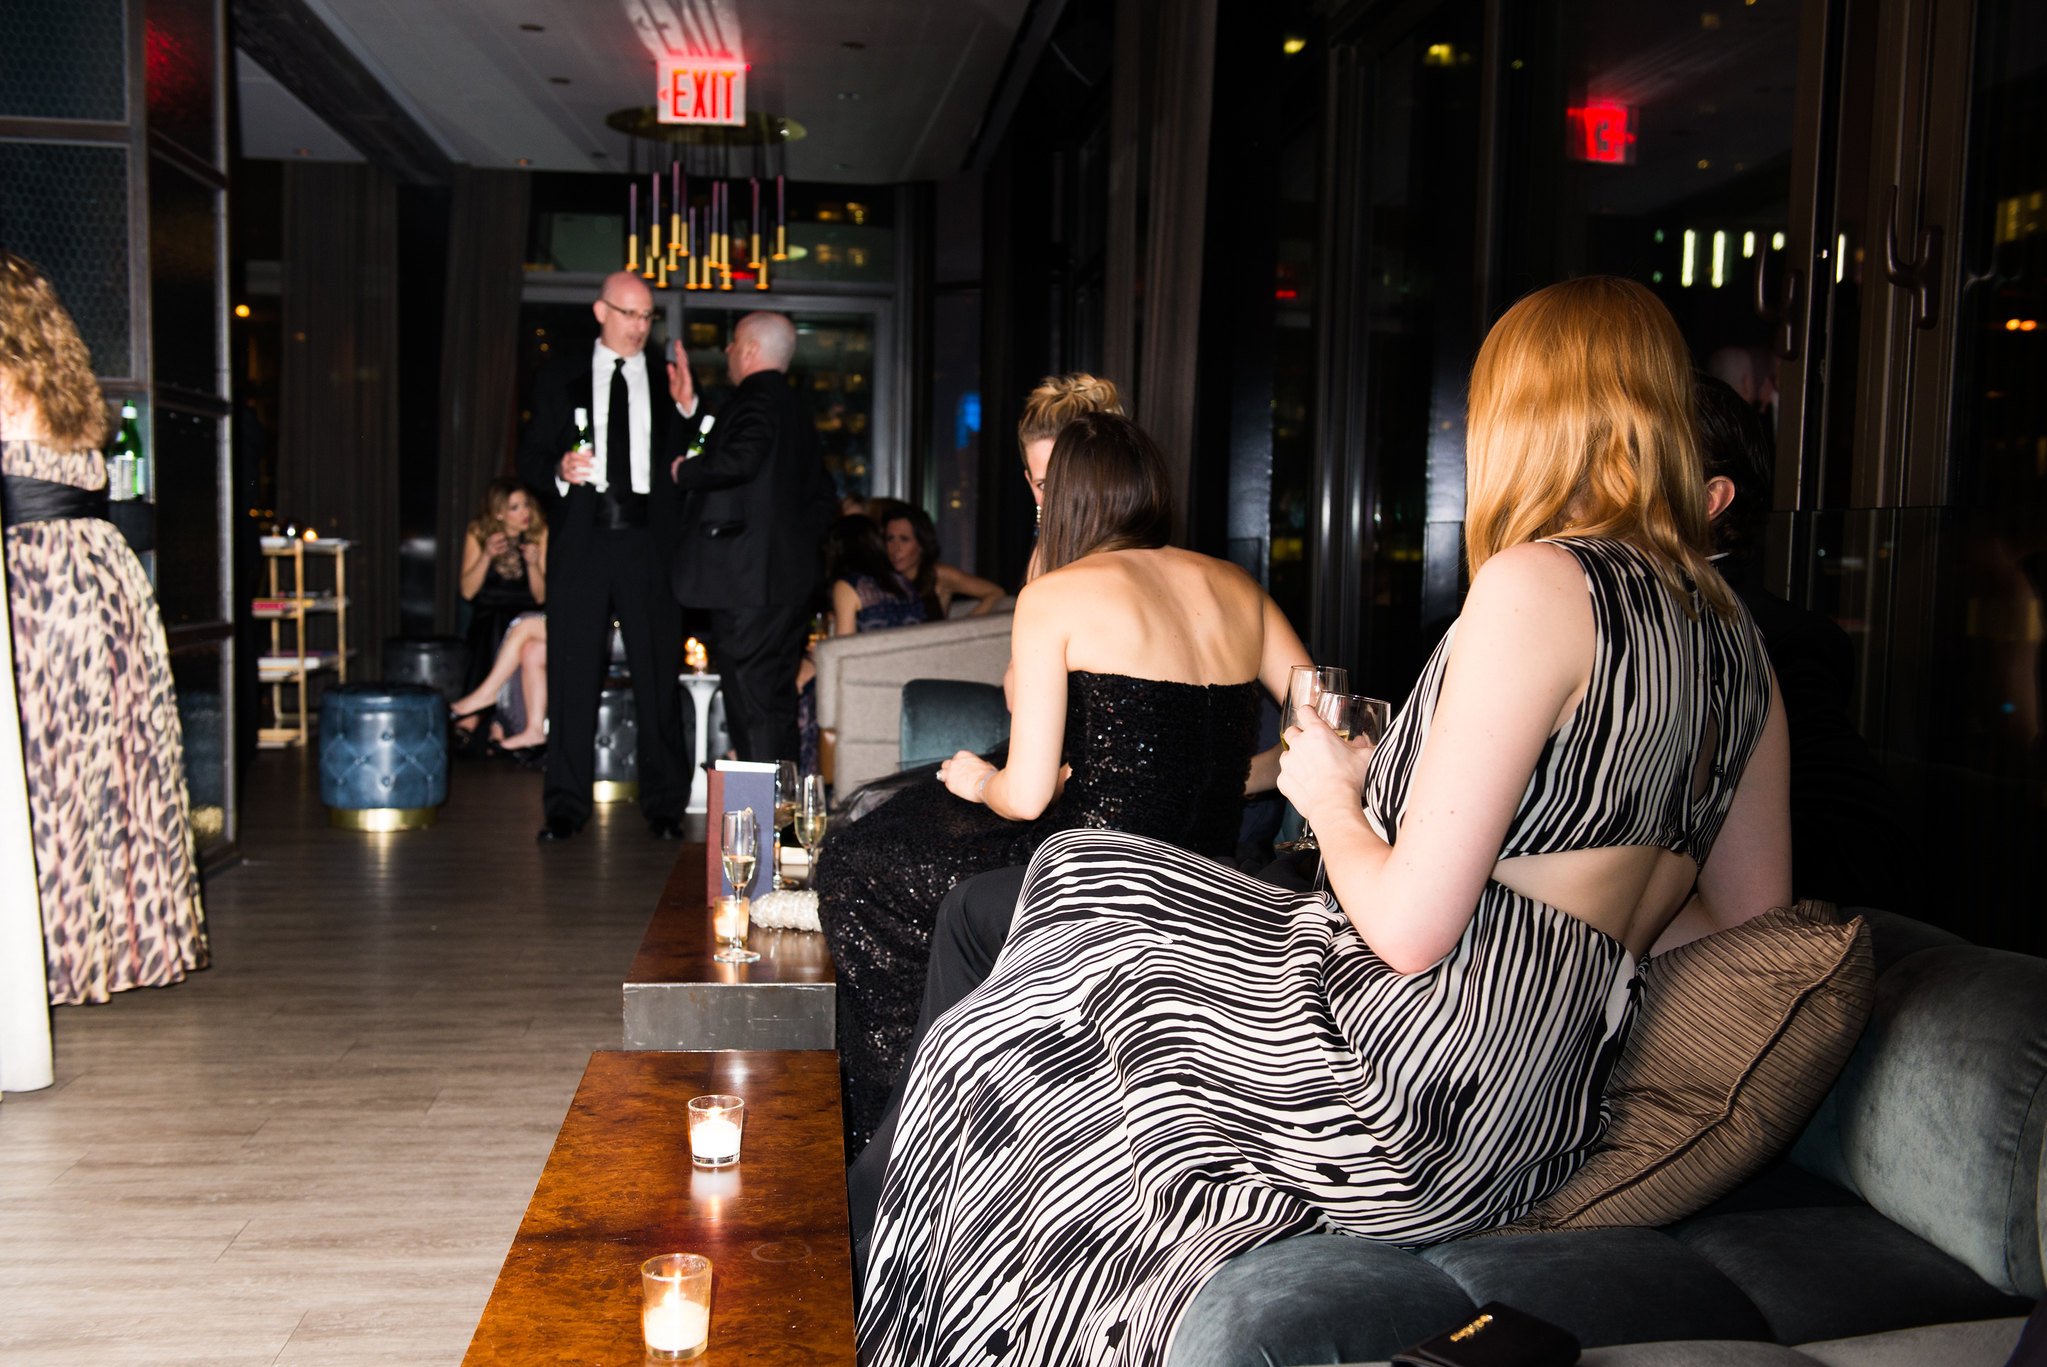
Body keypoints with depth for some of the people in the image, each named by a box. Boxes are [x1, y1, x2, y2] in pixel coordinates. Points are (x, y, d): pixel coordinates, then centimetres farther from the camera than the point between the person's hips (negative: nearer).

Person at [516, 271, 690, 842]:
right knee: (572, 671, 2)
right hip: (582, 537, 0)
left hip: (650, 539, 0)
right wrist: (559, 471, -10)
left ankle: (664, 804, 11)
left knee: (658, 671, 1)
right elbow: (530, 457, 10)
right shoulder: (558, 377, 12)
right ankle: (566, 804, 11)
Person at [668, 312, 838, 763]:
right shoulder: (796, 411, 19)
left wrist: (682, 472, -12)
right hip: (792, 580, 10)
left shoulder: (756, 400, -10)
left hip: (747, 580, -10)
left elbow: (739, 459, -28)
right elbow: (823, 497, 22)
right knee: (775, 702, 13)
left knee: (752, 705, -7)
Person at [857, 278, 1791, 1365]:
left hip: (1416, 1097, -9)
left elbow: (1408, 928, -20)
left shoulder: (1534, 585, -18)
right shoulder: (1733, 631, 7)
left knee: (984, 1049, 13)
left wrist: (1332, 797, -1)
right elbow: (1751, 917, 12)